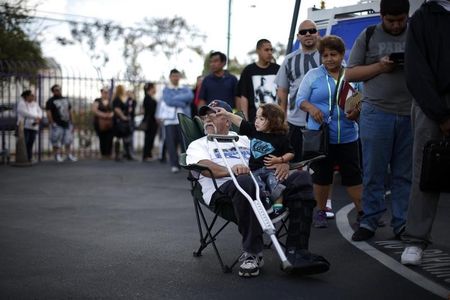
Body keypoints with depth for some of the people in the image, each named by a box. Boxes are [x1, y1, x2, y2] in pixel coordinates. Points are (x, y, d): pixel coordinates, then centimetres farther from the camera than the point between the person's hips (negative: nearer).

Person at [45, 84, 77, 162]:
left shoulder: (66, 100, 16)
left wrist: (71, 123, 16)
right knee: (56, 142, -4)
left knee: (68, 141, 9)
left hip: (67, 124, 6)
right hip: (57, 125, -6)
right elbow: (48, 113, -11)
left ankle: (69, 155, 17)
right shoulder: (50, 101, -3)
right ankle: (57, 155, 5)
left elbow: (70, 111, 20)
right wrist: (52, 123, -18)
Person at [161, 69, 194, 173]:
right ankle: (174, 165, 1)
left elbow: (190, 96, -9)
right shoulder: (166, 90, 11)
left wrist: (176, 98, -12)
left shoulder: (185, 89, 14)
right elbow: (169, 101, -8)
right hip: (170, 120, 0)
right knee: (171, 143, -5)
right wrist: (182, 103, -8)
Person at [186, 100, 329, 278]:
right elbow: (205, 166, -1)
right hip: (223, 191, -4)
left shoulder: (244, 139, 35)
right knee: (245, 182, -40)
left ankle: (296, 251, -27)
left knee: (301, 178, -21)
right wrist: (231, 170, -22)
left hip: (262, 185, 4)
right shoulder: (198, 145, 22)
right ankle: (252, 253, -29)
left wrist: (283, 164, -1)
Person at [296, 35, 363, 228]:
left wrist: (357, 113, -13)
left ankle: (362, 211, 11)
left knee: (353, 176, 3)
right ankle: (320, 212, 21)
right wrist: (311, 108, -18)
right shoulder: (313, 76, 4)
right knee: (321, 176, 8)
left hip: (347, 137, 1)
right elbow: (300, 99, 3)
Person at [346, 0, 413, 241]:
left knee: (405, 174, 4)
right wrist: (380, 67, -9)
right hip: (376, 113, -1)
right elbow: (350, 74, 6)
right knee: (373, 172, 1)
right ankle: (369, 222, 9)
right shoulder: (368, 37, 8)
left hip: (411, 114, 2)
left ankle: (402, 224, 11)